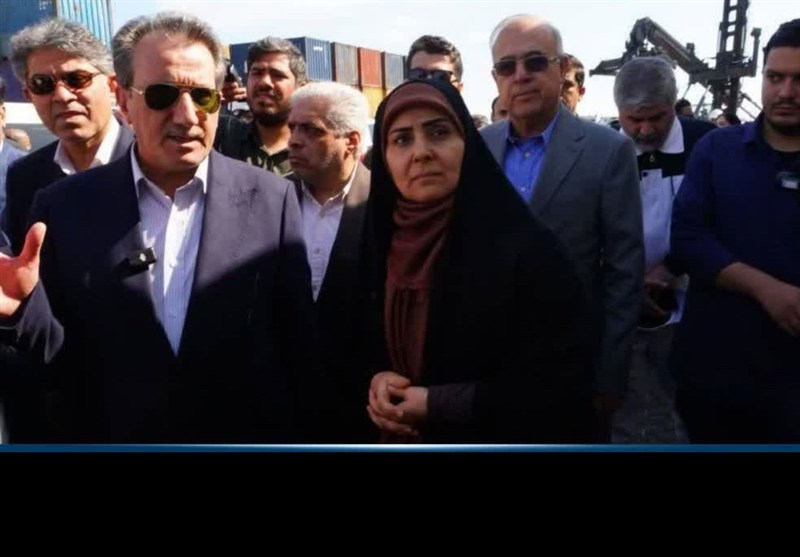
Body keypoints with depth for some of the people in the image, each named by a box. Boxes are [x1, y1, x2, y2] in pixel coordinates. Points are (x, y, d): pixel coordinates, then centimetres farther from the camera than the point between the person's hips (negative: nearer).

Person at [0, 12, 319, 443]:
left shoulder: (271, 198, -10)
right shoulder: (65, 207, -8)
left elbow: (299, 345, -6)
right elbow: (64, 361, -5)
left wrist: (302, 439, -2)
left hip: (250, 440, 0)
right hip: (115, 439, 1)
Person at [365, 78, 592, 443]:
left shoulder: (527, 248, -21)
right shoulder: (380, 245, -5)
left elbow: (558, 384, -22)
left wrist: (436, 405, -23)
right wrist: (378, 381, -15)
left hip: (503, 440, -5)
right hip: (405, 440, 5)